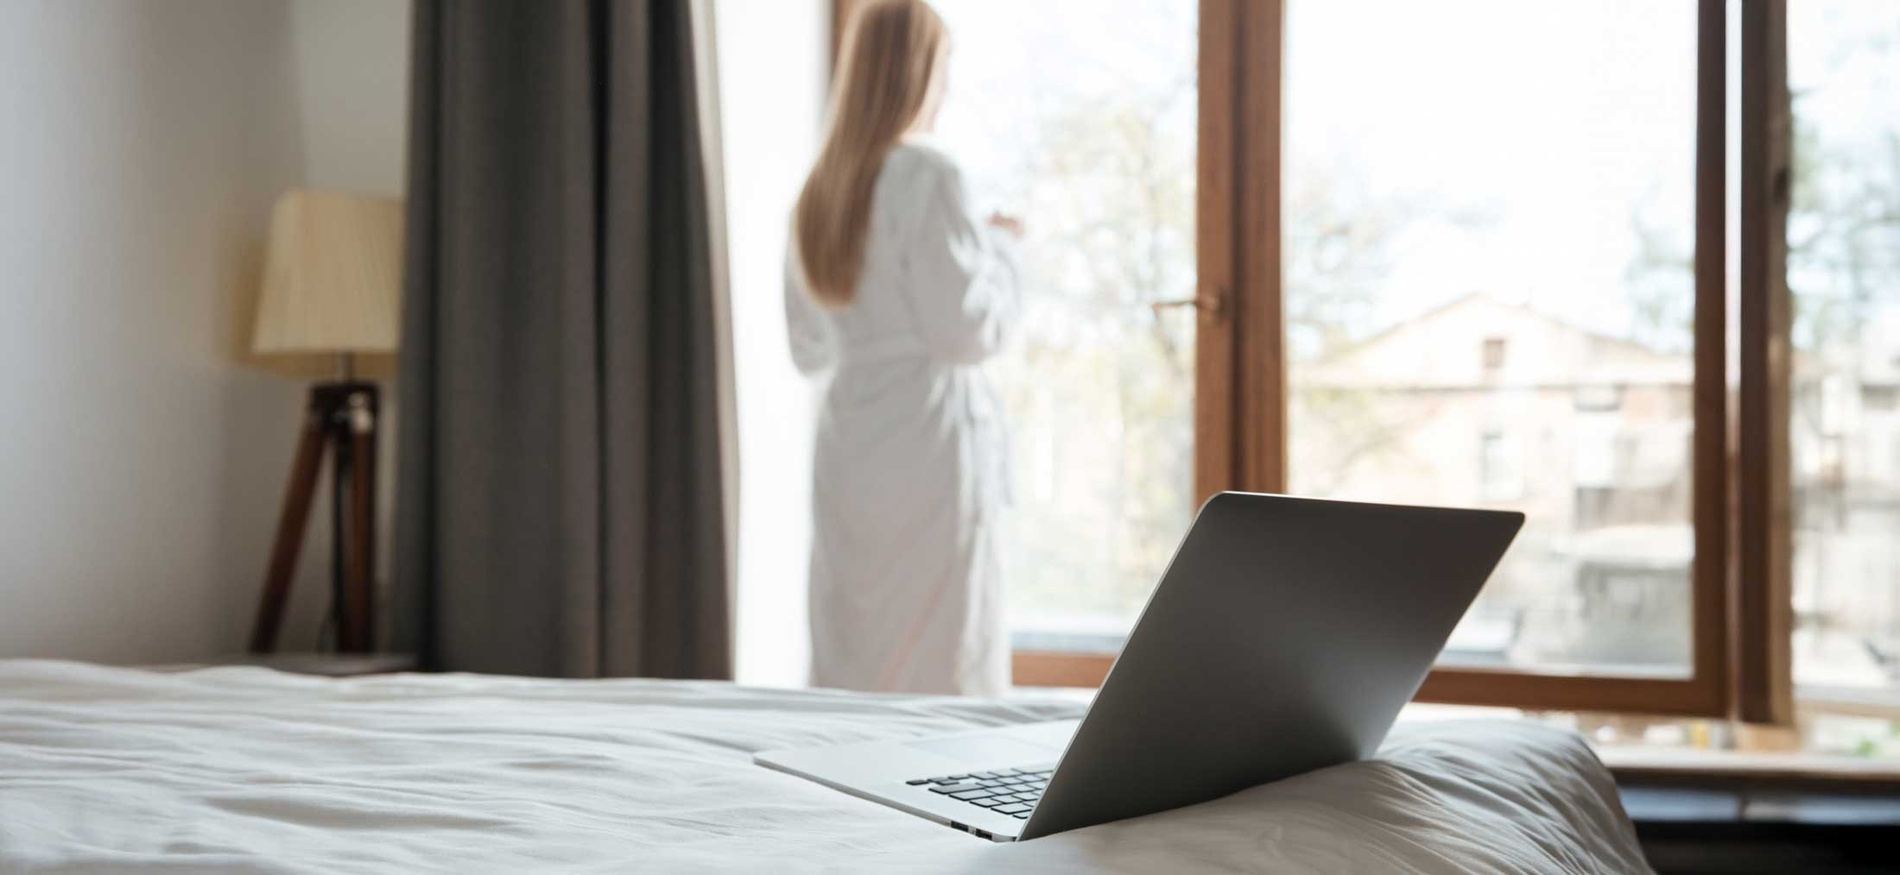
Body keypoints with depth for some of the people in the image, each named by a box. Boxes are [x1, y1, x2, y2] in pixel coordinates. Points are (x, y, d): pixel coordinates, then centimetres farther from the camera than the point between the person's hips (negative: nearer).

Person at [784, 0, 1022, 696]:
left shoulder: (818, 190, 11)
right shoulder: (926, 175, -10)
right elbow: (968, 332, -13)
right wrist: (1002, 246, 2)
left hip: (844, 452, 7)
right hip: (931, 444, -7)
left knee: (848, 670, 10)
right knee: (946, 670, 0)